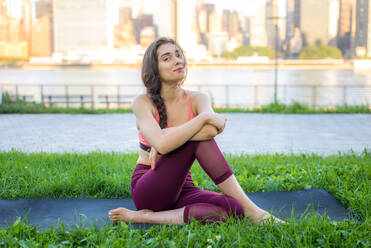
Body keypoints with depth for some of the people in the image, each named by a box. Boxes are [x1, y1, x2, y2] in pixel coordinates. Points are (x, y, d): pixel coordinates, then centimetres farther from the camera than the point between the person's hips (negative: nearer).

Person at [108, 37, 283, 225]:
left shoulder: (197, 99, 2)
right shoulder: (143, 103, -8)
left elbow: (211, 130, -22)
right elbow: (162, 144, -27)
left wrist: (168, 137, -21)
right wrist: (204, 118, -24)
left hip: (182, 189, 4)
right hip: (148, 191, -4)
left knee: (233, 210, -28)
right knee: (197, 140, -28)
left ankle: (146, 217, -20)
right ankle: (251, 209, -27)